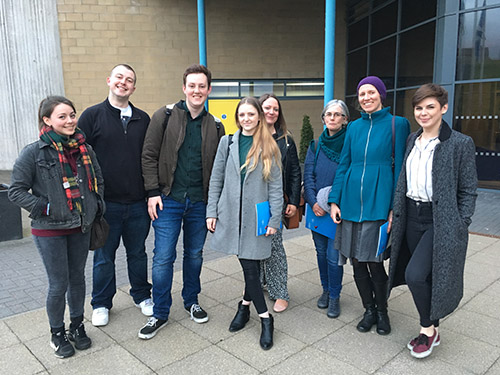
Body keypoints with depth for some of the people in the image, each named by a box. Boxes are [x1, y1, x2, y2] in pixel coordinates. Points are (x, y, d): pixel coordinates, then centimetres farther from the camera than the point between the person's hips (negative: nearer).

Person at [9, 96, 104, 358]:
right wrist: (45, 208, -16)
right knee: (59, 284, 5)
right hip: (49, 231, -4)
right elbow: (16, 191, -8)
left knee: (77, 278, 17)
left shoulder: (84, 148, 2)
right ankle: (57, 333, 29)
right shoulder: (34, 153, -11)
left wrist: (96, 205, 3)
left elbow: (98, 179, 15)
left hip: (80, 228, 4)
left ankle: (77, 326, 36)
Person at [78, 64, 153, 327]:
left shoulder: (142, 119, 7)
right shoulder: (92, 115, -1)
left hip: (138, 203, 2)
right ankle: (101, 304, 31)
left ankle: (142, 296, 35)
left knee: (138, 253, 16)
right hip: (105, 203, -2)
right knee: (104, 257, 12)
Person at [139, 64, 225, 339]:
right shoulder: (165, 116, -2)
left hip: (199, 202, 3)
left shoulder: (215, 126, 6)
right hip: (168, 200, -3)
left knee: (195, 254, 15)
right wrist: (153, 192, -9)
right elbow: (149, 155, -3)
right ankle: (160, 313, 18)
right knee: (163, 257, 0)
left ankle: (191, 301, 36)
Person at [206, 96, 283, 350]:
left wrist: (274, 220, -4)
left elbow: (276, 187, 1)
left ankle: (245, 305, 24)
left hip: (256, 217, -1)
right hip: (231, 215, 1)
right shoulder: (227, 143, 7)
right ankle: (265, 318, 16)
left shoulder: (269, 148, 3)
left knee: (251, 264, -1)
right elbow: (216, 180, 8)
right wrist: (212, 212, 3)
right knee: (248, 265, 3)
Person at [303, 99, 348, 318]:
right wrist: (313, 202, -9)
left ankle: (334, 297, 18)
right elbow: (308, 175, 4)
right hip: (317, 208, 4)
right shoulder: (316, 146, 8)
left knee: (333, 255, -2)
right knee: (321, 251, 14)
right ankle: (326, 290, 33)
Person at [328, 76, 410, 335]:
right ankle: (369, 310, 30)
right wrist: (335, 200, 5)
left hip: (378, 203, -4)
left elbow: (400, 167, -2)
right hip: (351, 202, 4)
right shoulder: (354, 127, 12)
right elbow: (343, 165, 12)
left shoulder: (397, 124, 0)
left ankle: (382, 311, 27)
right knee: (356, 261, 10)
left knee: (374, 263, 1)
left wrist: (395, 207, -7)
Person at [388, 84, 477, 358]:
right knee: (423, 276, 12)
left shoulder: (461, 144, -8)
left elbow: (468, 191, -6)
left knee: (415, 275, -16)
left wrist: (460, 227, -11)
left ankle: (427, 329, 10)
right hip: (412, 216, 6)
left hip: (440, 221, -5)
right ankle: (433, 330, 31)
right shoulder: (412, 140, 9)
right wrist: (396, 212, 10)